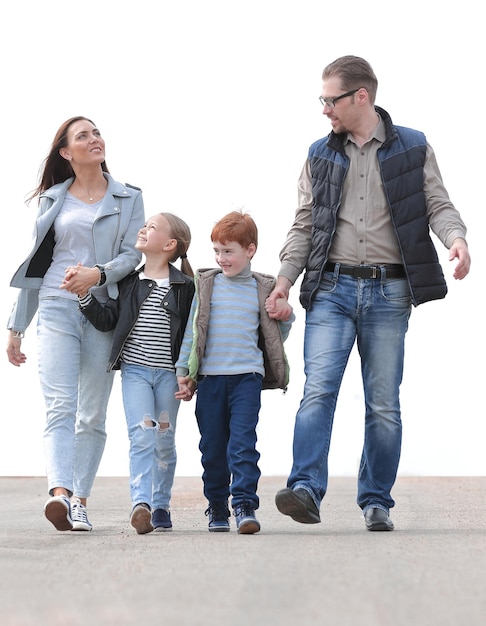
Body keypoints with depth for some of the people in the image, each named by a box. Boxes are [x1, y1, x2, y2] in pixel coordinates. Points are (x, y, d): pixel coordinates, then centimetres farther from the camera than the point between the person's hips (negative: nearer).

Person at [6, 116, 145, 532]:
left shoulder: (128, 198, 11)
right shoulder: (52, 200, 14)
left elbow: (133, 254, 1)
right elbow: (35, 264, 16)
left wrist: (98, 274, -20)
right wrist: (17, 326, 14)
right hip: (57, 310, -1)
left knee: (93, 415, 2)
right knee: (60, 405, -17)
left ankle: (79, 502, 6)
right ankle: (60, 493, -31)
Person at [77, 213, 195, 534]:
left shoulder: (185, 286, 0)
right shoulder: (129, 281, 6)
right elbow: (107, 319, 1)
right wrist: (85, 295, -12)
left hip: (169, 374, 0)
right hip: (135, 370, 0)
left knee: (165, 440, 9)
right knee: (142, 435, -14)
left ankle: (161, 507, 22)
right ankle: (141, 503, -25)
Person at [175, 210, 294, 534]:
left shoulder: (263, 289, 8)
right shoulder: (206, 285, 8)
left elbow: (275, 337, 17)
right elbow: (192, 330, 11)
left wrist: (286, 318, -2)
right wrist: (183, 372, 7)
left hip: (247, 377, -1)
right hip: (210, 377, 1)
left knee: (243, 441, -13)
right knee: (213, 447, 5)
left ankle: (245, 504, -13)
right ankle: (217, 508, 18)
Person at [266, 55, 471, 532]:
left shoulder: (413, 148, 7)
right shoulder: (320, 155, 12)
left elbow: (437, 204, 4)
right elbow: (304, 224, 13)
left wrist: (455, 237, -17)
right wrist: (285, 277, 3)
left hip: (389, 291, -1)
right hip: (332, 287, 1)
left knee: (384, 404, 2)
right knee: (318, 390, -14)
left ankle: (376, 502, 10)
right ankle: (306, 490, -21)